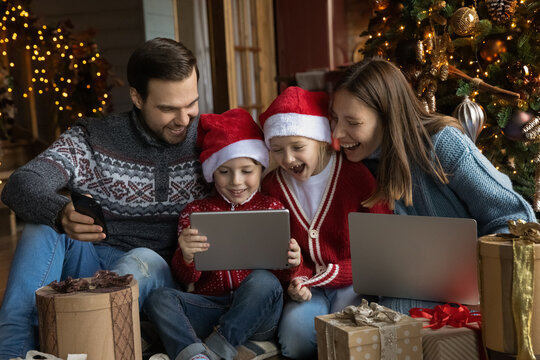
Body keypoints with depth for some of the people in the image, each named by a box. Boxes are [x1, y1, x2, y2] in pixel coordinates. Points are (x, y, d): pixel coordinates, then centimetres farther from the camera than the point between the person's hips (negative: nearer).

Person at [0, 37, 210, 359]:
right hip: (92, 265, 2)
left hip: (159, 274, -1)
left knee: (143, 260, -34)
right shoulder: (93, 139, -3)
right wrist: (61, 213, -41)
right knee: (44, 225, -23)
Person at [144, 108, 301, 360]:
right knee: (159, 298, -22)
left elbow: (282, 274, 6)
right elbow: (186, 279, 5)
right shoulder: (196, 212, 12)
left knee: (264, 280, -32)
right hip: (209, 308, 2)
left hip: (256, 315, -2)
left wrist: (290, 263, -19)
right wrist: (186, 257, -19)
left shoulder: (272, 208, 9)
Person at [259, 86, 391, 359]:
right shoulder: (271, 186, 2)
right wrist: (297, 280, -13)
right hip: (307, 284, 3)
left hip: (354, 279, -2)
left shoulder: (357, 175, -10)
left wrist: (334, 273, -18)